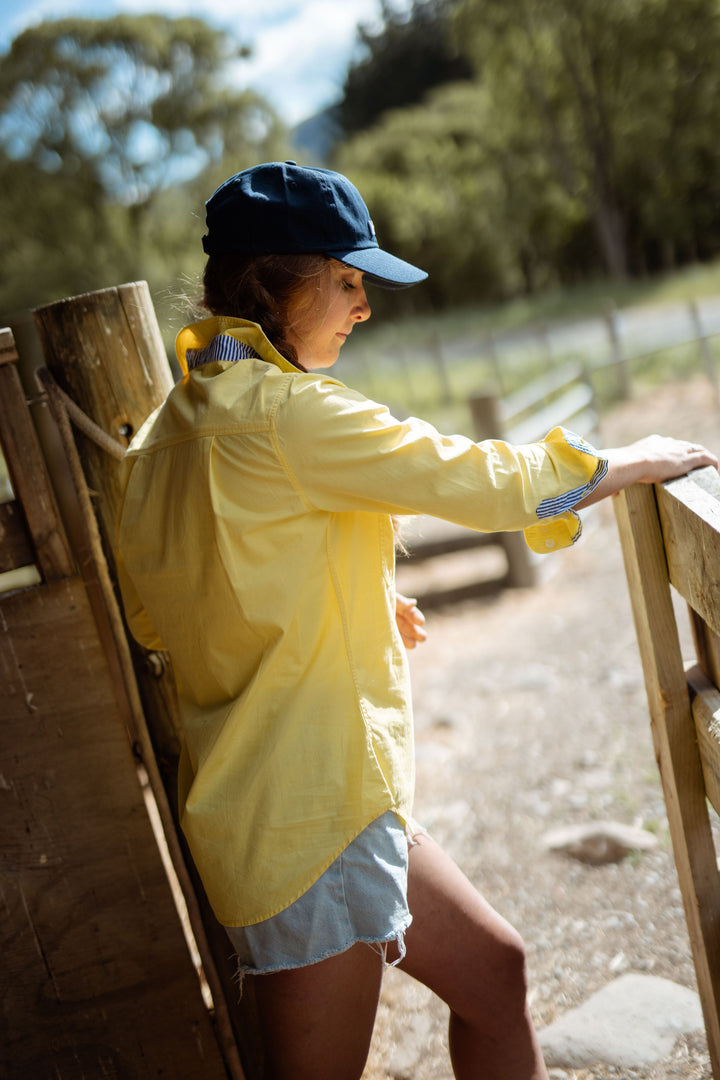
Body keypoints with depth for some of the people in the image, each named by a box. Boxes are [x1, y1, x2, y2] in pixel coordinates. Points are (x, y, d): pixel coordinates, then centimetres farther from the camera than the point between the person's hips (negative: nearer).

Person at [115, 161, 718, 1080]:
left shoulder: (171, 426, 8)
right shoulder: (279, 408, -20)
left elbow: (152, 615, 16)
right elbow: (479, 481, -18)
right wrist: (635, 461, 0)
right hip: (307, 817, -9)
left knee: (492, 972, 19)